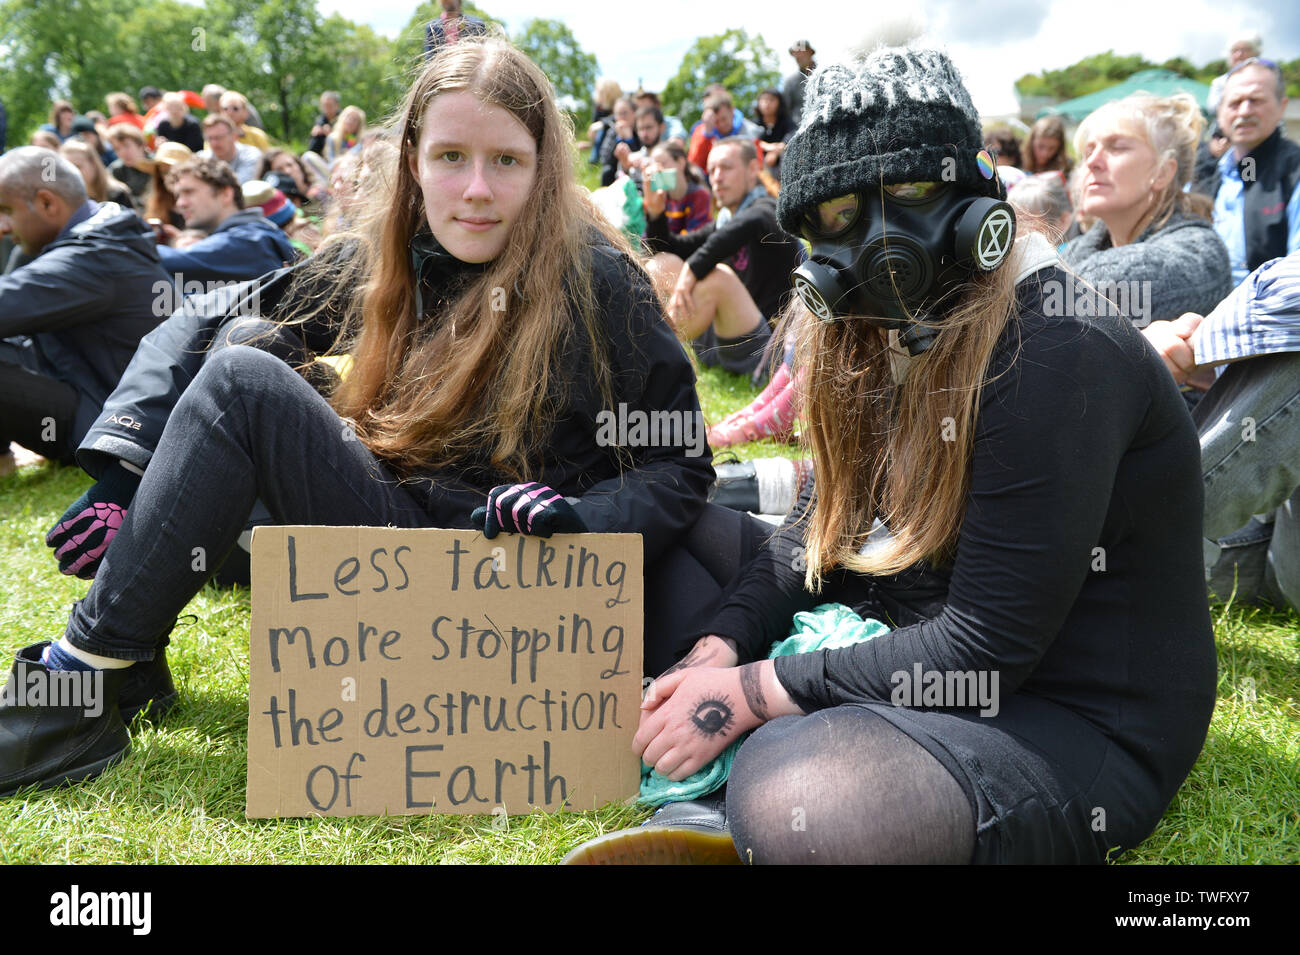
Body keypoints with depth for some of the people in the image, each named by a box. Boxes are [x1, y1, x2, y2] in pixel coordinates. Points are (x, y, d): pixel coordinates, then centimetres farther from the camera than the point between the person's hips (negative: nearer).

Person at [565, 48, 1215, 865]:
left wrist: (752, 691, -19)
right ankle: (733, 808, -6)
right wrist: (717, 652, -10)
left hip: (1081, 727, -9)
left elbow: (986, 645, -24)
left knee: (794, 804, -37)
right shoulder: (888, 341, 4)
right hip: (925, 661, 9)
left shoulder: (1058, 352, -24)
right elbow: (817, 528, 7)